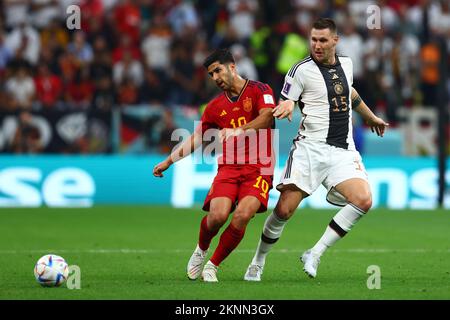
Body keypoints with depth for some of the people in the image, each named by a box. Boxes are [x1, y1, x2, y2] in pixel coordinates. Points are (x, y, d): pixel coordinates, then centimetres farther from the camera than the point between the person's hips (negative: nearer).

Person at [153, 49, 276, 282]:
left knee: (242, 215, -25)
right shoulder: (215, 107, 16)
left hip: (258, 169, -3)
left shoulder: (259, 90, 1)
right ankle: (201, 251, 12)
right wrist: (168, 162, 24)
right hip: (228, 167, 3)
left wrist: (237, 131, -28)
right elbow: (196, 139, 25)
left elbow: (267, 118, -17)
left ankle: (213, 265, -6)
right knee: (218, 215, -21)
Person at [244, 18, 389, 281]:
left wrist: (371, 118, 47)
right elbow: (284, 103, 2)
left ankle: (315, 254, -12)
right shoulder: (302, 70, -3)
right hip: (311, 148, -4)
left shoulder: (346, 64, 13)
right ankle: (258, 262, 11)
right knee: (284, 210, -12)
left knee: (363, 200, -21)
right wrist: (286, 107, -22)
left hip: (343, 151, 4)